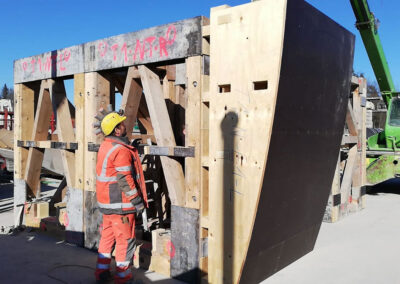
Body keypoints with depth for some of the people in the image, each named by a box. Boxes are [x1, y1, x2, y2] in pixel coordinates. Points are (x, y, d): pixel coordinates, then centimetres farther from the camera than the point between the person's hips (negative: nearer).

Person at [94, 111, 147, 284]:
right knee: (125, 239, 3)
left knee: (107, 236, 18)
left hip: (106, 202, 9)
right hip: (120, 203, -9)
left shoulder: (105, 146, 9)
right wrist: (137, 201, -16)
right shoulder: (121, 150, -20)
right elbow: (125, 180, -21)